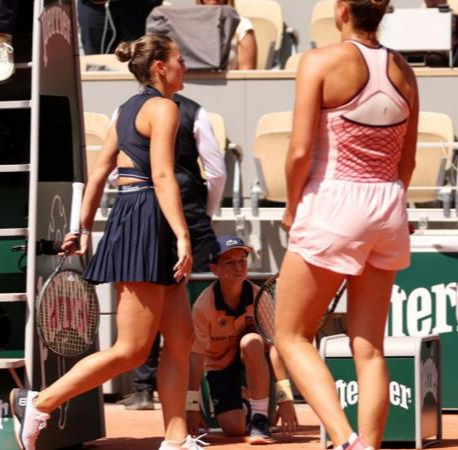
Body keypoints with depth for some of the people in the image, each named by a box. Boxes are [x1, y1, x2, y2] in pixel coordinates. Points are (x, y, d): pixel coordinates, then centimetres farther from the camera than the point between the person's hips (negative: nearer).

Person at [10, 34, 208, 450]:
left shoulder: (129, 109, 19)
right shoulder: (162, 107, -8)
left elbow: (99, 173, 19)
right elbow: (162, 176, -18)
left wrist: (84, 228, 22)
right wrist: (182, 237, -23)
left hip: (128, 216, 10)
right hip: (146, 222, -10)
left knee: (181, 339, 7)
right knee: (132, 350, -9)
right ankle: (40, 403, -5)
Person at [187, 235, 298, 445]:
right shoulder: (204, 305, -23)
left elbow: (274, 345, -24)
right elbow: (196, 355, -22)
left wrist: (286, 398, -30)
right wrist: (192, 408, -24)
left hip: (251, 358, 0)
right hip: (219, 364, 0)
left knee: (252, 341, -36)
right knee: (234, 428, -18)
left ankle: (260, 418, -27)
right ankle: (242, 408, 22)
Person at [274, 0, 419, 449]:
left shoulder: (322, 62, -10)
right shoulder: (402, 71, 6)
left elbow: (300, 152, -13)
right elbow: (407, 161, 11)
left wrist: (291, 207, 1)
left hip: (332, 203, -5)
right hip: (389, 209, 5)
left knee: (292, 336, 5)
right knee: (369, 348, 8)